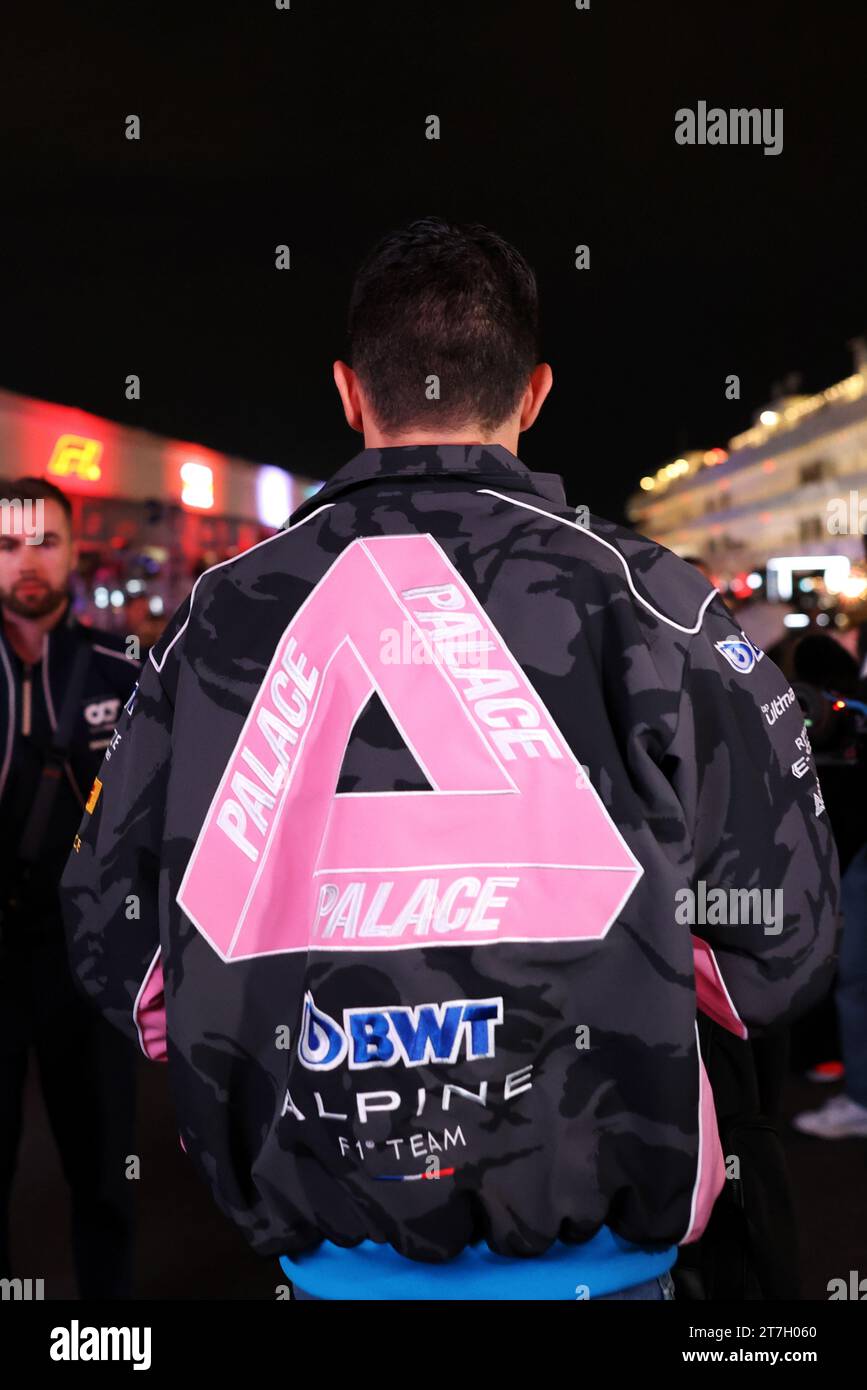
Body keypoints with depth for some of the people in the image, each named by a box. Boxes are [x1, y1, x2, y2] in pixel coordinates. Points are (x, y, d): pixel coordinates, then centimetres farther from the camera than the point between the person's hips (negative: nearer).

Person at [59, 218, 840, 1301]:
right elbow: (783, 943, -8)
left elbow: (111, 938, 2)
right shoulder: (636, 597, -11)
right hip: (587, 1251, -2)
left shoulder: (216, 613, -4)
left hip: (323, 1249, 3)